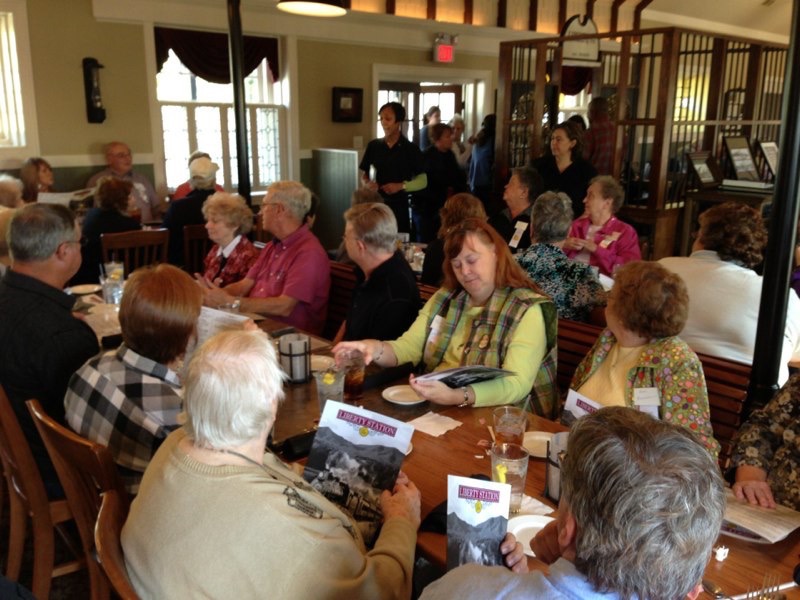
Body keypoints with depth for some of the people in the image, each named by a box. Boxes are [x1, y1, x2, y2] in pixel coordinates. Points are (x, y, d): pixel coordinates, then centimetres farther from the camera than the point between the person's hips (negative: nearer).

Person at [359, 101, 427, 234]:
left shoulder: (411, 149, -1)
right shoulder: (373, 146, 7)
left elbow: (423, 181, 0)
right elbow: (364, 174, 15)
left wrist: (401, 186, -15)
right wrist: (368, 182, -7)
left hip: (399, 205, -2)